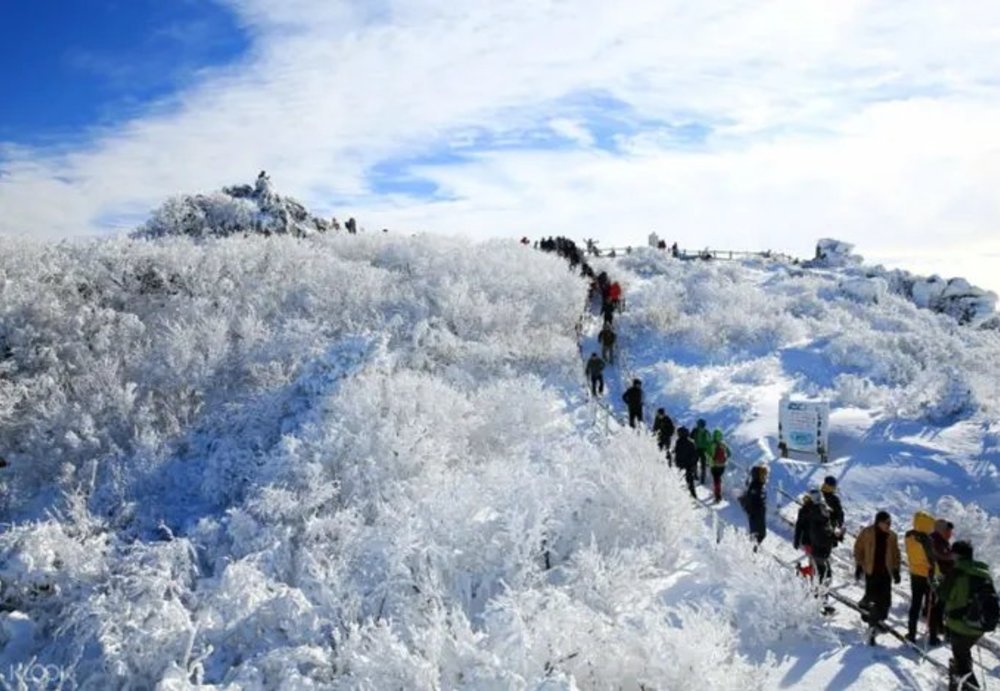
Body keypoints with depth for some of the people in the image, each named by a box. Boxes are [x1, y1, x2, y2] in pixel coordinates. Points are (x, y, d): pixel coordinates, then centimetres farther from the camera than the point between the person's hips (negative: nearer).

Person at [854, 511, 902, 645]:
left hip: (886, 572, 3)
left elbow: (895, 554, 14)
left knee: (885, 600, 0)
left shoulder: (892, 536, 5)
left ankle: (877, 621, 17)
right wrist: (859, 567, 0)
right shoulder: (867, 533, -5)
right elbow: (858, 549, 2)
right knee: (872, 596, -10)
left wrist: (896, 571, 11)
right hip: (871, 571, -3)